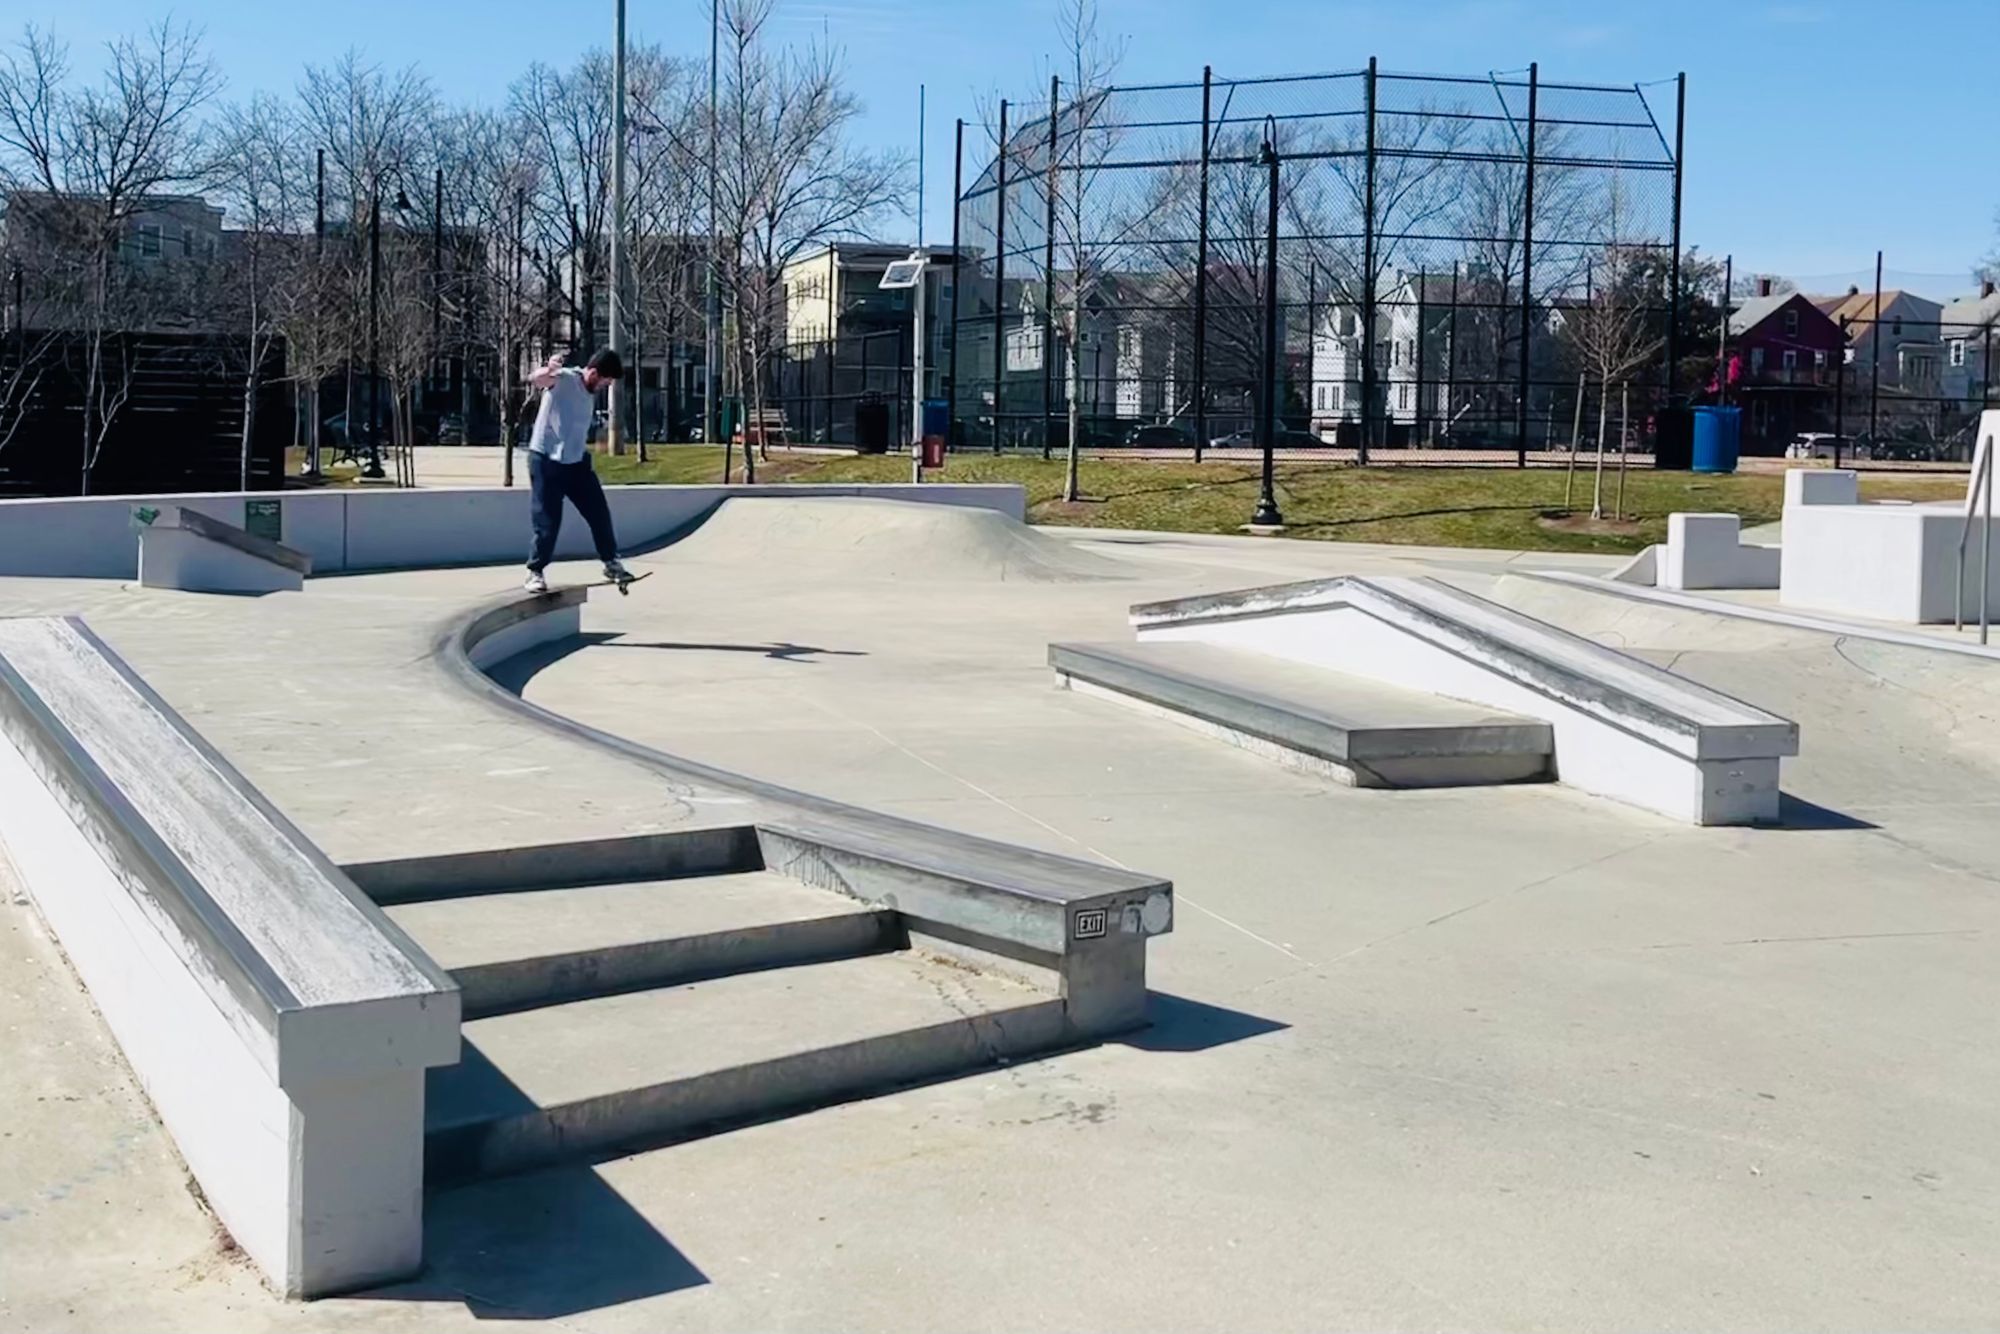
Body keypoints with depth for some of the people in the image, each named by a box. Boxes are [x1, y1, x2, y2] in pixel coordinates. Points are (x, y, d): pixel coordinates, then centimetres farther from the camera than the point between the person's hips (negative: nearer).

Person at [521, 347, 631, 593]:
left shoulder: (591, 393, 9)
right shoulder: (563, 379, -14)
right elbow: (534, 379, -37)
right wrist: (549, 369, -58)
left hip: (576, 461, 7)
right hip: (546, 460, -7)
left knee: (600, 513, 7)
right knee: (548, 522, -5)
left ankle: (611, 563, 23)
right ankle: (535, 572, 10)